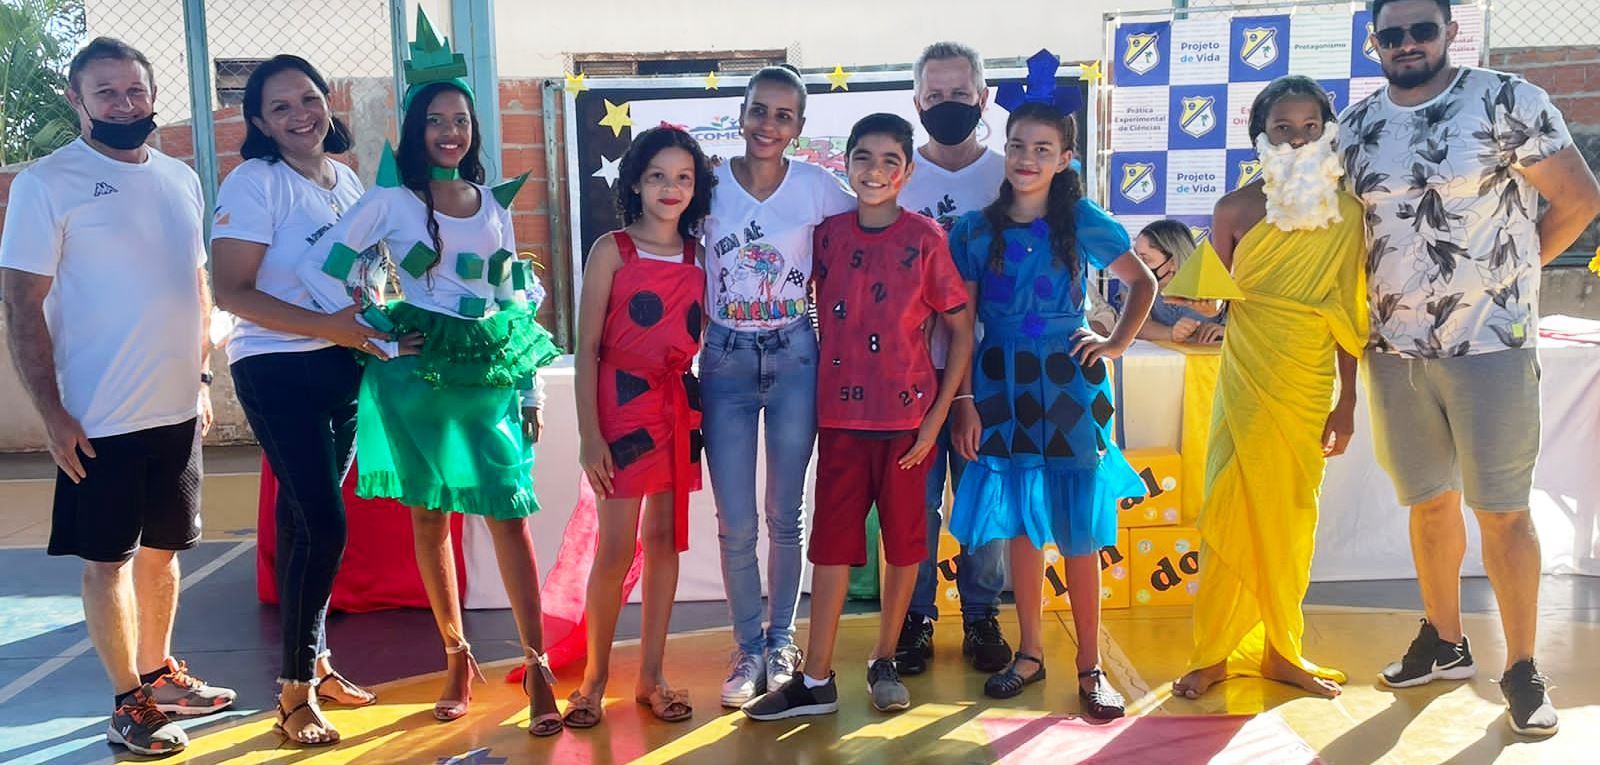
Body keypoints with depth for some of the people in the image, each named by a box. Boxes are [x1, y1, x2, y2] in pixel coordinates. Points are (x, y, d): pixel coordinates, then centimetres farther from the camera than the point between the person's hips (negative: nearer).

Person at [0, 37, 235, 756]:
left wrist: (201, 376, 13)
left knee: (163, 548, 16)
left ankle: (159, 672, 32)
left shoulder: (180, 179, 9)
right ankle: (128, 700, 16)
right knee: (109, 558, 4)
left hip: (177, 409, 6)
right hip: (100, 420, -5)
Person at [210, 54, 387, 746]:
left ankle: (314, 662, 26)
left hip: (343, 366, 6)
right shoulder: (254, 183, -10)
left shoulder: (347, 180, 10)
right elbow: (231, 292, -16)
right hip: (278, 370, -6)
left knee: (308, 519, 14)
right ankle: (296, 688, 5)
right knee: (322, 524, -9)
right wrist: (327, 326, -22)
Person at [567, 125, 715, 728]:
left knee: (665, 541, 9)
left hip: (680, 403, 4)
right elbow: (586, 349, -5)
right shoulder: (611, 251, -3)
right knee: (617, 548, -5)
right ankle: (594, 677, 12)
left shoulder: (699, 255, 9)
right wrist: (590, 435, -11)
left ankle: (651, 675, 19)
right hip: (623, 402, -4)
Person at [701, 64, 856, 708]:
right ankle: (749, 648, 19)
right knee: (735, 523, 2)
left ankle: (781, 641, 26)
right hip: (726, 360, 0)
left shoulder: (818, 187, -3)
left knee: (785, 515, 9)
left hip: (794, 358, 0)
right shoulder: (710, 183, -1)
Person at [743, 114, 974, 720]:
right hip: (841, 414, 2)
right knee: (833, 539, 5)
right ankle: (816, 680, 11)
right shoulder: (826, 234, 3)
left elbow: (961, 330, -1)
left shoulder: (925, 239, -5)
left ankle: (884, 662, 26)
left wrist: (938, 415, -6)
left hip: (908, 417, -2)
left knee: (904, 538, 8)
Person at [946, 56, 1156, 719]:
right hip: (1000, 386, 2)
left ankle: (1090, 666, 12)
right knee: (1020, 528, 9)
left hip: (1068, 385, -1)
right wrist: (964, 402, -2)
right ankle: (1029, 653, 23)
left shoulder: (1083, 222, -1)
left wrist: (1117, 344, 3)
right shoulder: (975, 230, 2)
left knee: (1077, 532, 2)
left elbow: (1142, 282, 13)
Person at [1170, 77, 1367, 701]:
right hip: (1246, 374, -1)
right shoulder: (1236, 210, -2)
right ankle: (1214, 651, 9)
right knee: (1231, 508, -2)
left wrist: (1347, 402, 2)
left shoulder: (1346, 212, 0)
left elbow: (1350, 313, 2)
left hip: (1308, 384, 1)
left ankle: (1280, 648, 21)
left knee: (1291, 515, 7)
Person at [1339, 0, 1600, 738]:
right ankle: (1445, 641, 31)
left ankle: (1522, 668, 15)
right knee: (1429, 502, 15)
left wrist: (1509, 273, -2)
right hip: (1395, 350, 4)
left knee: (1502, 511, 1)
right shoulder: (1354, 126, 7)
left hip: (1490, 343, -4)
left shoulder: (1507, 101, -6)